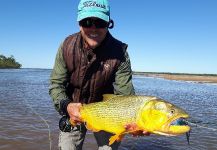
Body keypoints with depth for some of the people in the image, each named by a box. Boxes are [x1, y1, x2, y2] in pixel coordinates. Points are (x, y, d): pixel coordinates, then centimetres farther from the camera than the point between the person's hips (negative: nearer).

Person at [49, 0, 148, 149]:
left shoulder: (119, 53, -24)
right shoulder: (67, 45, -17)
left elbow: (125, 95, -25)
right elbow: (56, 84, -13)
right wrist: (66, 106, -33)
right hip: (74, 110, 2)